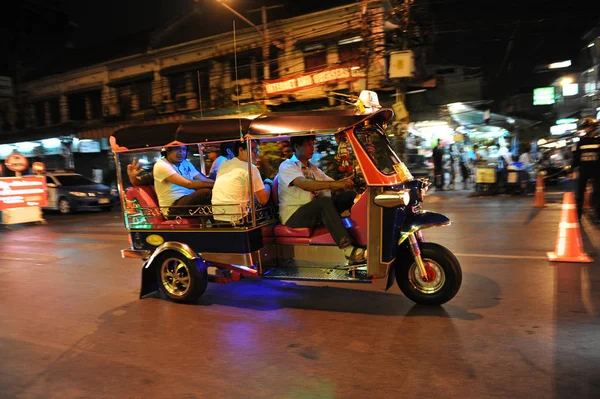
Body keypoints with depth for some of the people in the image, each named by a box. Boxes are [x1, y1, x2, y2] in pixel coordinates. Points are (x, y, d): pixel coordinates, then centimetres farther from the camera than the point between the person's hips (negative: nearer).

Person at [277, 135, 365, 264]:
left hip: (318, 212, 7)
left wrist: (345, 183, -10)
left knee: (350, 195, -14)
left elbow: (336, 187, 13)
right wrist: (335, 184, -33)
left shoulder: (314, 169, 21)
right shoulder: (287, 166, -3)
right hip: (294, 215, -7)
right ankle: (349, 249, -43)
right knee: (325, 201, -36)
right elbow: (304, 184, -24)